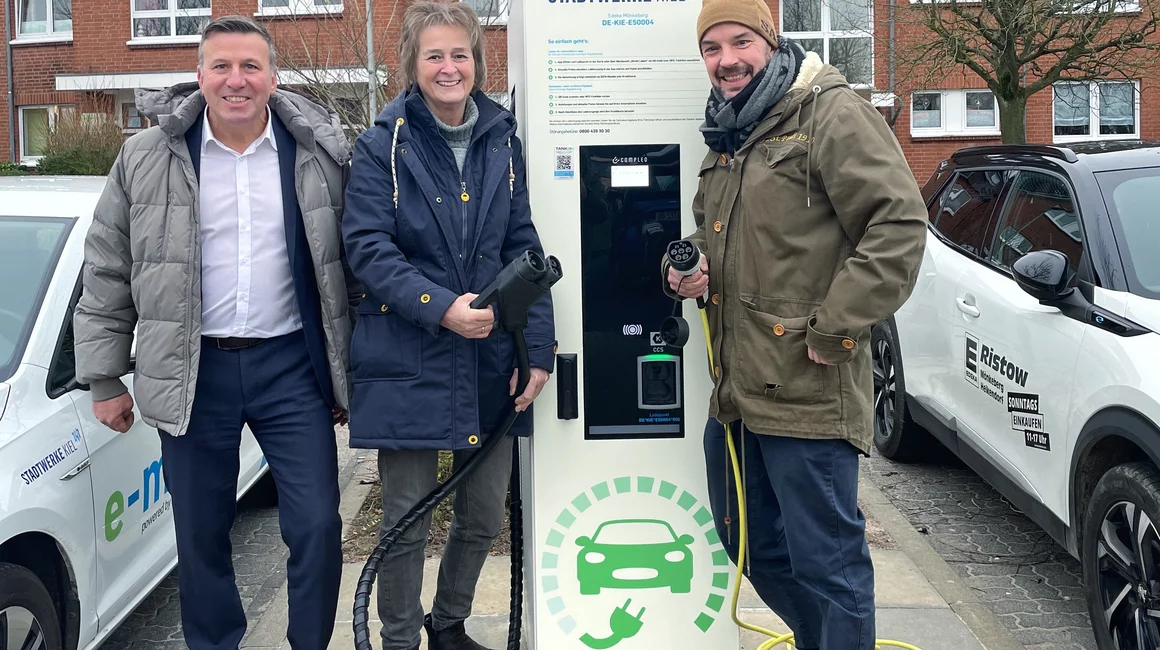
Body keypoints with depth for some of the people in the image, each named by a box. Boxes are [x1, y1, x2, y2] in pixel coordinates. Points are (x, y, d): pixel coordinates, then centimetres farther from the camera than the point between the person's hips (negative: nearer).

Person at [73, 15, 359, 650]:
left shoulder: (320, 152, 0)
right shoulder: (147, 157, 0)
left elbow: (353, 263, 6)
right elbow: (106, 273, 5)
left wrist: (351, 368, 5)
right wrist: (104, 378, 4)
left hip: (291, 365, 0)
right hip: (191, 372, 1)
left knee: (317, 526, 0)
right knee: (200, 537, 11)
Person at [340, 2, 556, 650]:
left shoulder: (501, 141, 8)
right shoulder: (383, 146, -3)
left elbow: (524, 249, 7)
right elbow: (368, 248, -10)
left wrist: (539, 348, -1)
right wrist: (441, 307, -24)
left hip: (490, 364, 4)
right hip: (408, 363, -4)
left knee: (485, 517, 14)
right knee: (408, 523, 4)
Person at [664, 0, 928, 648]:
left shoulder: (831, 111, -9)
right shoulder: (728, 134, 17)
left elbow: (900, 223, -18)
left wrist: (835, 331, -19)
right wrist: (695, 272, 8)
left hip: (808, 393, -9)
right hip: (736, 390, 9)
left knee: (827, 561, -1)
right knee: (750, 545, 20)